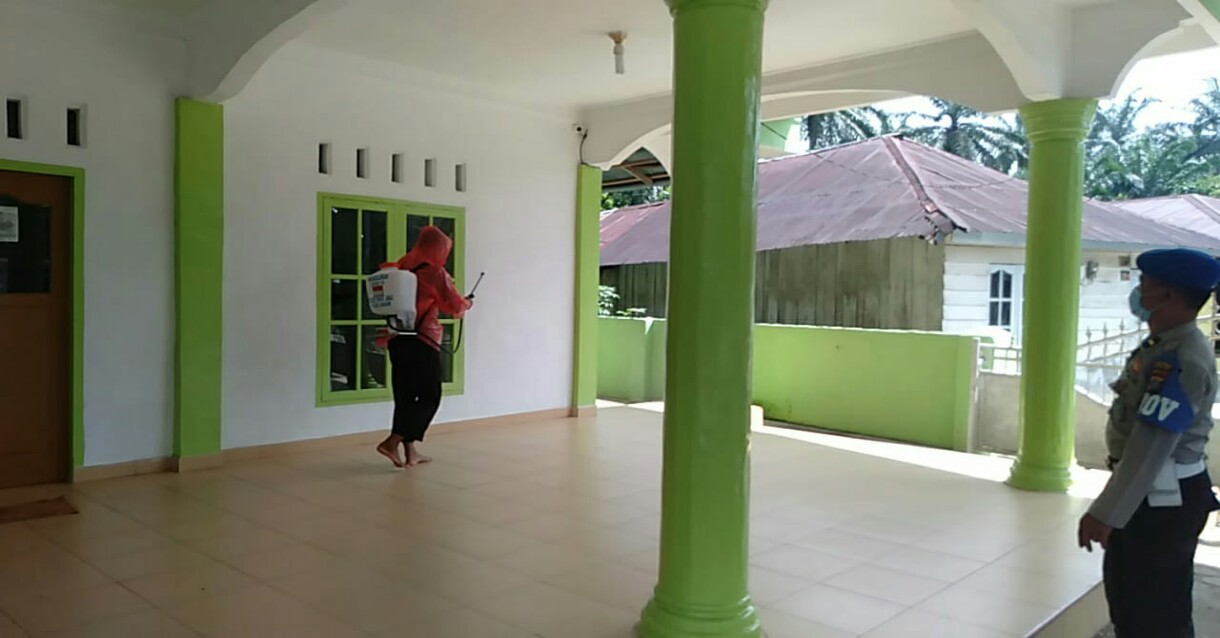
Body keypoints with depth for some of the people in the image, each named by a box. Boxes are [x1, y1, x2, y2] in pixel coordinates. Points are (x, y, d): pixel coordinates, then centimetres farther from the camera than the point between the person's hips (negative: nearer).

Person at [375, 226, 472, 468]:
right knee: (429, 396, 3)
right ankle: (392, 442, -9)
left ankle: (410, 452, 15)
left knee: (405, 395, 11)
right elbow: (456, 305, -4)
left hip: (397, 339, 6)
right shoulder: (435, 272, -9)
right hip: (423, 341, -6)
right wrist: (467, 303, 16)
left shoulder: (401, 267, 7)